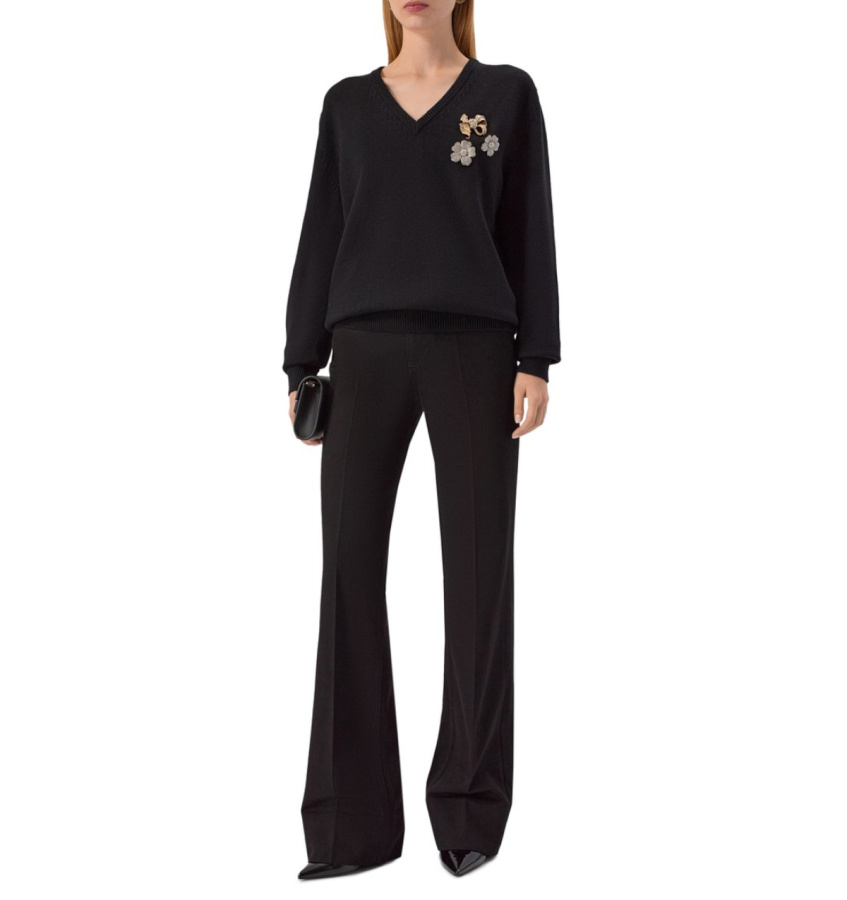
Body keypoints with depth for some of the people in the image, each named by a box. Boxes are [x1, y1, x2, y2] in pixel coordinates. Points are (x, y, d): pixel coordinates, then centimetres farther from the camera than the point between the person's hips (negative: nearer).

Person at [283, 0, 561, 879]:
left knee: (479, 570, -2)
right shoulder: (347, 103, 14)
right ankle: (351, 824, 2)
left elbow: (530, 230, 4)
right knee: (350, 571, -4)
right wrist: (301, 367, 5)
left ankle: (469, 813, 10)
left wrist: (535, 363, -5)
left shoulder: (507, 92, 9)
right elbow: (320, 235, 12)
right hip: (365, 351, 2)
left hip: (473, 348, -1)